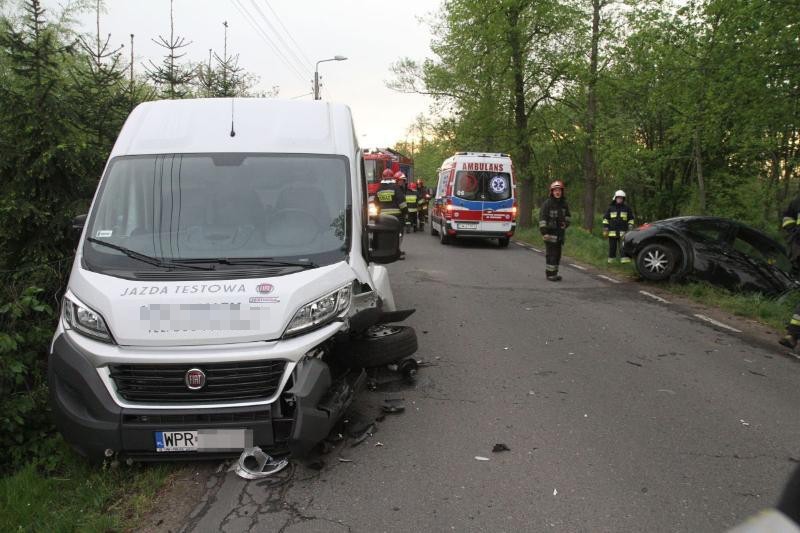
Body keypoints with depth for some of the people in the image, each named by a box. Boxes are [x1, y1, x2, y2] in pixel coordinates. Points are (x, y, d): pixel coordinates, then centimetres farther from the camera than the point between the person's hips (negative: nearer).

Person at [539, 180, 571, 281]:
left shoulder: (564, 204, 10)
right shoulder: (547, 204, -9)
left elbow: (567, 216, 24)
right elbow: (542, 218, -13)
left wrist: (565, 223, 3)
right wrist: (544, 232, -19)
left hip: (560, 233, 7)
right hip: (550, 233, -7)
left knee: (557, 254, 10)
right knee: (551, 254, -9)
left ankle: (554, 273, 19)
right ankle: (550, 274, -5)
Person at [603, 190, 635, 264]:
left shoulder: (627, 208, 8)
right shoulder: (610, 208, 9)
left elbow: (631, 219, 13)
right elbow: (605, 219, 9)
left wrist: (630, 229, 3)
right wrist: (605, 230, 2)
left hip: (623, 232, -1)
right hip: (612, 232, 1)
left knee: (623, 246, -10)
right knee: (612, 247, 5)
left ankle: (624, 258, -14)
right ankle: (611, 259, 13)